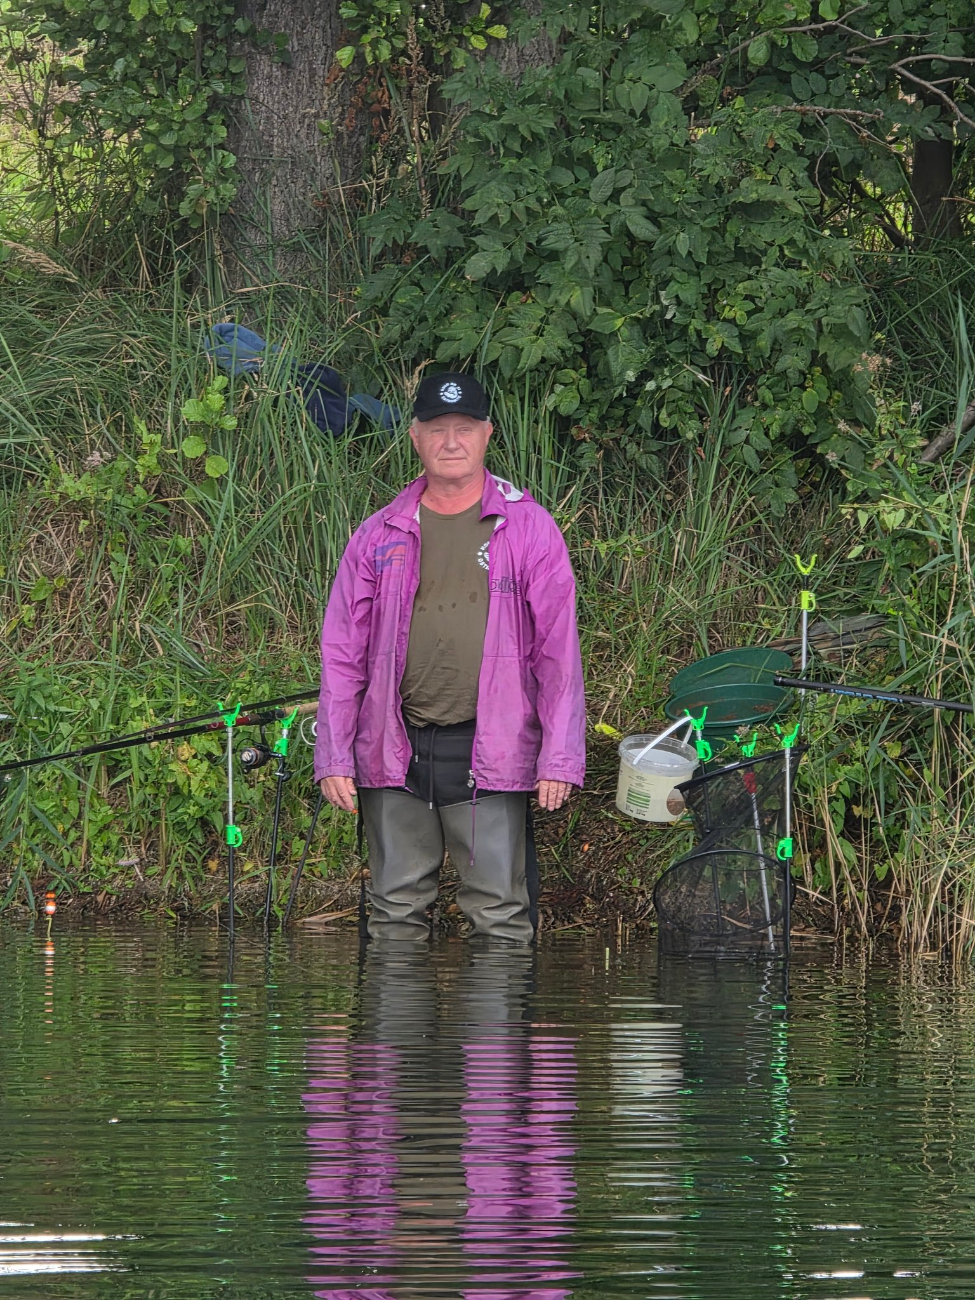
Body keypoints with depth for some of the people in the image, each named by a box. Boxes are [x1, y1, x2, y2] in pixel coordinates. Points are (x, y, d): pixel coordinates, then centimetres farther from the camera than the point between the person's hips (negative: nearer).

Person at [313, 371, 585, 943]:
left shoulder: (527, 527, 4)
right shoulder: (380, 535, 10)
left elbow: (559, 649, 2)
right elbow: (342, 652, 12)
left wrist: (560, 759, -5)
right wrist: (334, 757, 4)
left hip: (490, 755, -2)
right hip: (394, 755, 2)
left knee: (499, 911, -5)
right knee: (397, 910, 5)